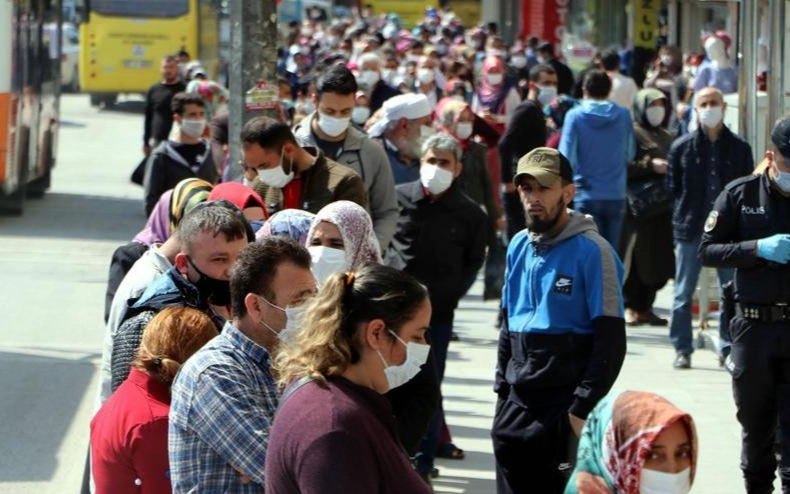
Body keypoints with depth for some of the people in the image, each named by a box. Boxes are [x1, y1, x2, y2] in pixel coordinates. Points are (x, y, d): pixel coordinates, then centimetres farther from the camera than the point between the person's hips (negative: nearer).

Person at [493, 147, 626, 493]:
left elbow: (610, 339, -12)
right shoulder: (519, 247, 11)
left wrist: (584, 407, -16)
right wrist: (502, 387, 13)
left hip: (565, 408, -6)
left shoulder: (591, 251, -9)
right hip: (516, 403, 7)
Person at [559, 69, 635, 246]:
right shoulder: (623, 115, 1)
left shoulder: (575, 116, -7)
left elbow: (567, 157, -9)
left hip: (587, 195, -2)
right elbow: (630, 153, 9)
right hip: (616, 195, 2)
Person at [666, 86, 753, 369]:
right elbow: (673, 188, 6)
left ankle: (729, 349, 12)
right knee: (683, 295, 2)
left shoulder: (739, 149, 5)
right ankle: (682, 349, 10)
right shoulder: (682, 148, 2)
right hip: (691, 230, -1)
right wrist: (682, 219, -2)